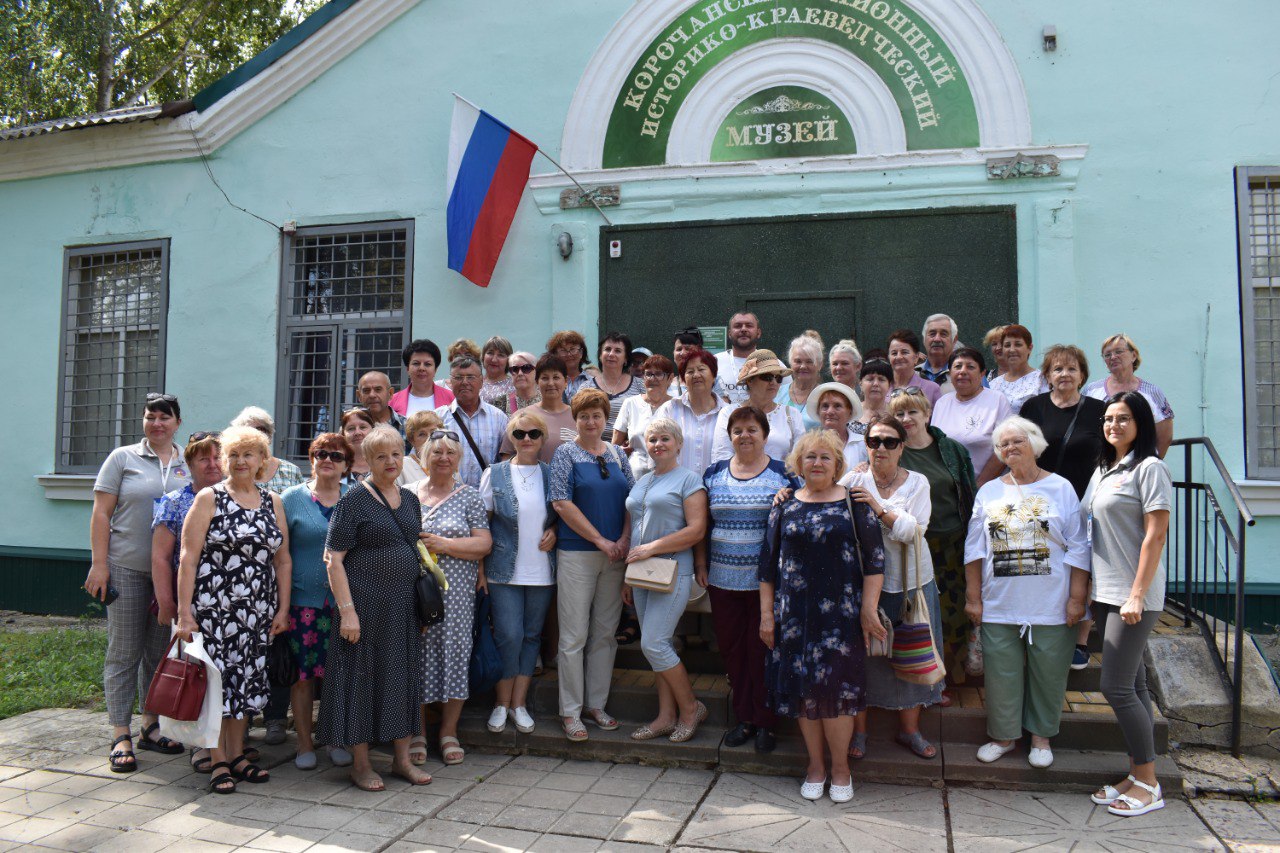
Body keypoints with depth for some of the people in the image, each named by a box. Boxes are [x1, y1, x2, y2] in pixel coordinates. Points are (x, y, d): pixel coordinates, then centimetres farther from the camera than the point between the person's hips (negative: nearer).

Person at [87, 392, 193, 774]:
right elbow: (101, 514, 0)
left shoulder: (189, 464, 10)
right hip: (126, 568, -3)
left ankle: (151, 726, 23)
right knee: (124, 652, 1)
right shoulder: (123, 458, 3)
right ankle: (121, 736, 8)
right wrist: (99, 563, -8)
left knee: (160, 652, 11)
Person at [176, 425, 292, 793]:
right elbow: (188, 558, -7)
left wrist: (282, 608, 6)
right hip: (213, 608, -4)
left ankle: (237, 755, 22)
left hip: (256, 611, 4)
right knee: (215, 679, -1)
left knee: (246, 679, 9)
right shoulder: (209, 499, -2)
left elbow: (283, 560, 12)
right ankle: (218, 762, 10)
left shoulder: (273, 503, 10)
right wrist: (184, 612, -13)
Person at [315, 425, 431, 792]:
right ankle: (360, 764, 16)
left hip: (404, 606, 6)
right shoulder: (354, 499, -9)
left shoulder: (409, 499, 11)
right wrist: (347, 610, -18)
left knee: (404, 677, 11)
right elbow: (334, 558, -12)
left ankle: (402, 758, 24)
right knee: (362, 677, 2)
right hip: (365, 605, -6)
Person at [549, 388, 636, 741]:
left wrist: (624, 540, -6)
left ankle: (596, 704, 21)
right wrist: (601, 541, -11)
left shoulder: (618, 455, 11)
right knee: (575, 636, -1)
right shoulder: (566, 453, -2)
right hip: (576, 553, -4)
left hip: (615, 555, 4)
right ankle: (570, 711, 10)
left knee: (605, 633, 9)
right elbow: (562, 503, -10)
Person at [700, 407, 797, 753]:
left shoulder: (783, 474, -1)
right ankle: (745, 717, 24)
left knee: (763, 650, 2)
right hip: (722, 580, 4)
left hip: (767, 580, -3)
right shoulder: (714, 474, 9)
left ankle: (766, 721, 18)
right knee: (731, 649, 9)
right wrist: (700, 563, 8)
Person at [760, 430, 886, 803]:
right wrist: (767, 613, 5)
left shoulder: (853, 503, 2)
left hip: (841, 612, -2)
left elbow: (874, 559, 0)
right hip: (794, 613, 2)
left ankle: (840, 766, 17)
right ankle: (815, 763, 23)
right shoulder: (785, 506, 8)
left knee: (836, 687, -2)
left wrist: (868, 609, -5)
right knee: (801, 687, 6)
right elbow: (768, 563, 9)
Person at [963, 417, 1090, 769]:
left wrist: (1077, 598, -5)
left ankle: (1041, 736, 25)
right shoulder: (989, 492, 8)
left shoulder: (1060, 489, 2)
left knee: (1047, 673, 7)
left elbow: (1077, 549, 0)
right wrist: (973, 597, 3)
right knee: (1001, 673, 5)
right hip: (999, 606, 2)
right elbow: (974, 548, 8)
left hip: (1050, 606, -2)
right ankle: (1004, 734, 22)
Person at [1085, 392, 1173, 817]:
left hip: (1133, 595, -8)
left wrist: (1137, 594, -18)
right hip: (1104, 593, 8)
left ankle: (1148, 784, 6)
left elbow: (1156, 534, -14)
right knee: (1132, 684, 12)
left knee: (1116, 686, -7)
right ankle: (1137, 774, 21)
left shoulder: (1149, 468, -9)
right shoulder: (1103, 471, 15)